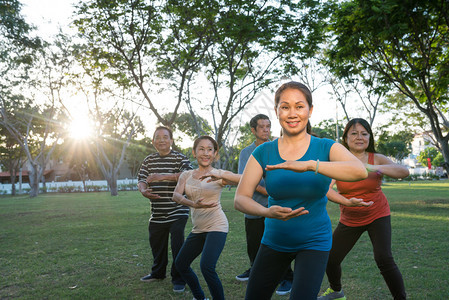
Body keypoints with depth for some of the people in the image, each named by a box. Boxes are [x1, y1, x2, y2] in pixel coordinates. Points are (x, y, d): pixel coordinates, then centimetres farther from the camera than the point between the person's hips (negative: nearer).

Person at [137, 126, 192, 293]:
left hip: (177, 211, -5)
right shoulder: (148, 160, 10)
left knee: (177, 244, -5)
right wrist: (143, 191, -18)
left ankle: (178, 279, 12)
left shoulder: (180, 158, -5)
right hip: (157, 213, 5)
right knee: (156, 243, 18)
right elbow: (141, 179, 6)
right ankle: (158, 272, 41)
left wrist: (163, 177, -31)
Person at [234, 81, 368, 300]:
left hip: (314, 242, -2)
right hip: (274, 239, 3)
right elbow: (240, 199, -12)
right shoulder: (264, 152, -7)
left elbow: (360, 171, -31)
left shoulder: (326, 148, -11)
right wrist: (267, 212, -33)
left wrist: (310, 165, -44)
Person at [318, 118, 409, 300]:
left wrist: (375, 168, -39)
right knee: (330, 260, 5)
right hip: (349, 220, 2)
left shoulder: (377, 159, -8)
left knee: (383, 259, -19)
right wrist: (347, 202, -35)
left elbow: (404, 172, -23)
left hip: (377, 216, -1)